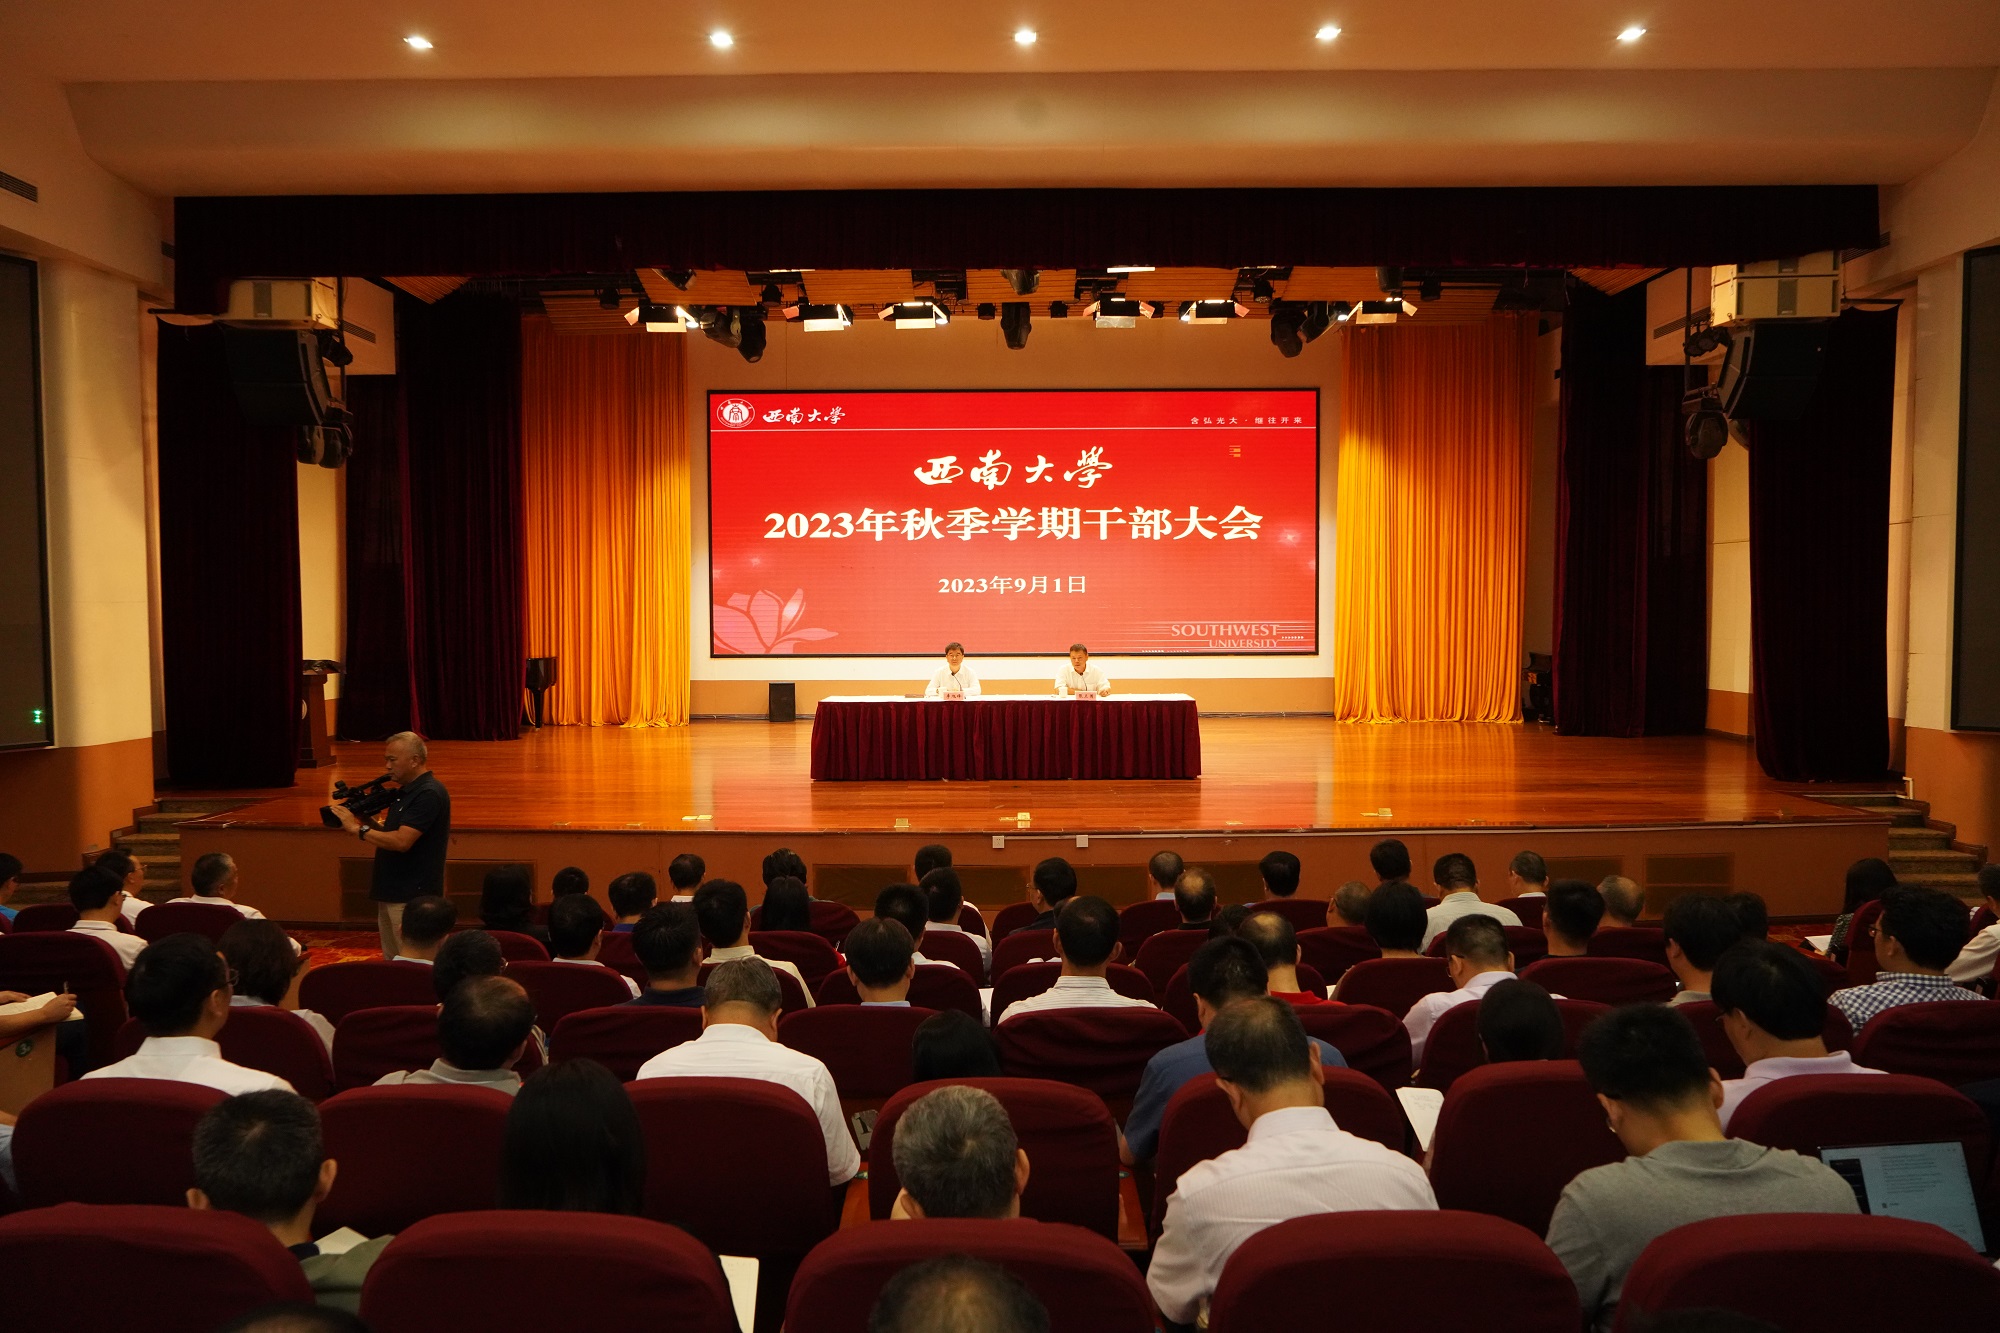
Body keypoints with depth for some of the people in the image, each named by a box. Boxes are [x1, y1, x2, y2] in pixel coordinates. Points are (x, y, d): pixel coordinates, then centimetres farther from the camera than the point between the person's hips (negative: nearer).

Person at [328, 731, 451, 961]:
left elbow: (401, 841, -24)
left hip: (412, 898, -10)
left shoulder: (429, 794, -17)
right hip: (392, 894, 10)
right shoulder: (405, 791, 16)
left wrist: (357, 829, -17)